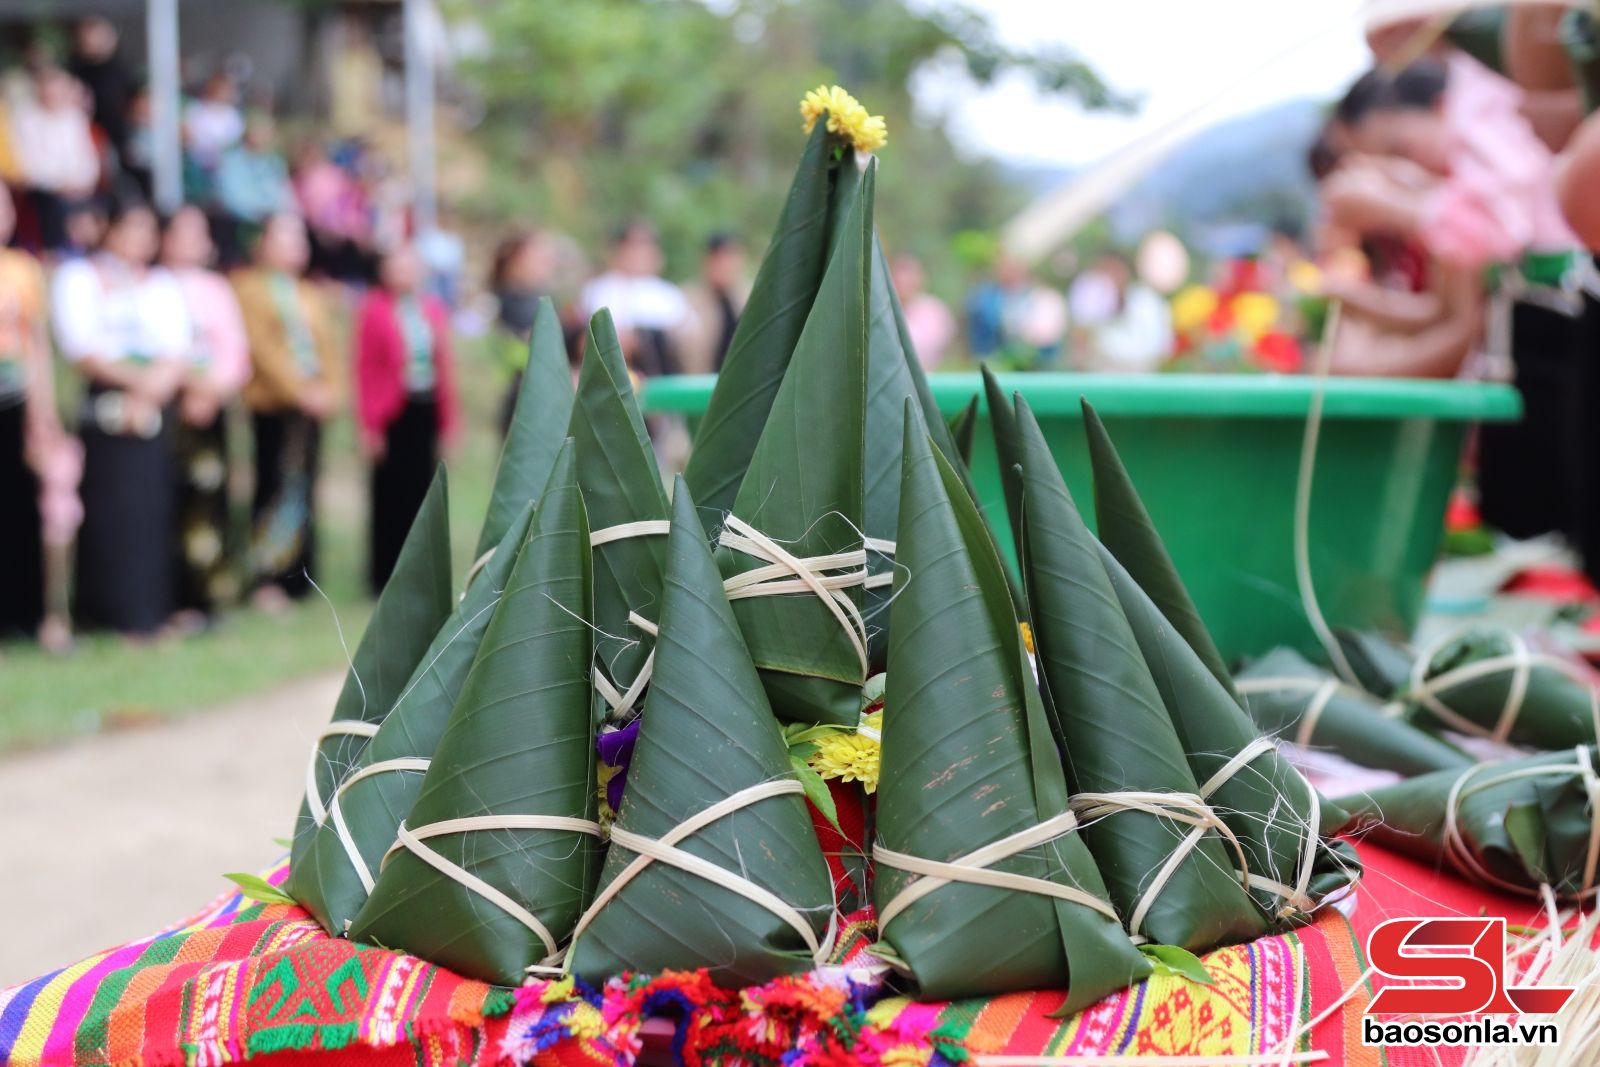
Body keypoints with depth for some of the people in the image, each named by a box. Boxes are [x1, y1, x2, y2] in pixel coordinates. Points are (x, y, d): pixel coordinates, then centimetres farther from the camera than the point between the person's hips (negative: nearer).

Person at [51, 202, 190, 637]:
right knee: (113, 507, -9)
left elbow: (176, 355, 7)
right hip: (104, 402, -4)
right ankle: (116, 612, -7)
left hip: (156, 411, 4)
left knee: (154, 508, -1)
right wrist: (135, 379, -14)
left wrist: (148, 393, -10)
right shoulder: (79, 277, 7)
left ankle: (152, 609, 3)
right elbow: (81, 349, -6)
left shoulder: (163, 285, 19)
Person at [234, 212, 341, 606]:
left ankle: (297, 578, 10)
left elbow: (325, 344, 14)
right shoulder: (249, 286, -1)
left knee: (303, 491, 5)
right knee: (274, 488, -8)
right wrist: (299, 389, -14)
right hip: (273, 402, -6)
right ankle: (264, 578, -4)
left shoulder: (307, 294, 20)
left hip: (311, 405, 6)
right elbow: (260, 344, -10)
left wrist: (328, 389, -3)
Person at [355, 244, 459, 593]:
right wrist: (369, 426, -10)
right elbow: (365, 369, -7)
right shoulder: (374, 309, -6)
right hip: (392, 414, -4)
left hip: (427, 410, 4)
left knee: (421, 494, 7)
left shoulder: (433, 309, 8)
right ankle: (385, 577, 11)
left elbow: (445, 364, 11)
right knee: (391, 496, 1)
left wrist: (448, 419, 9)